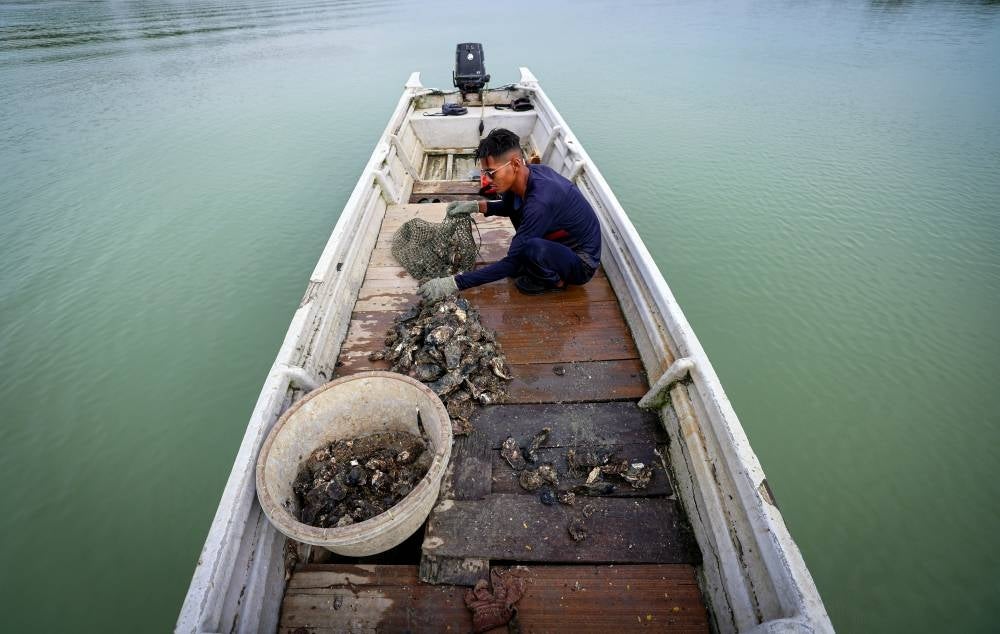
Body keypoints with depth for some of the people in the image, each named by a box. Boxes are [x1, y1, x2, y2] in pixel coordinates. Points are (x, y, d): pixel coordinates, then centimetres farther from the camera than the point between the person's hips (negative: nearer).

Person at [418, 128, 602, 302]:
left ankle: (555, 281, -3)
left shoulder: (540, 201, -35)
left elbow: (512, 264, -32)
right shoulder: (526, 174, -10)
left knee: (531, 247, -36)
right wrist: (476, 206, -4)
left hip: (582, 262, -7)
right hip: (558, 240, 8)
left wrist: (454, 283, -33)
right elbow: (508, 207, 14)